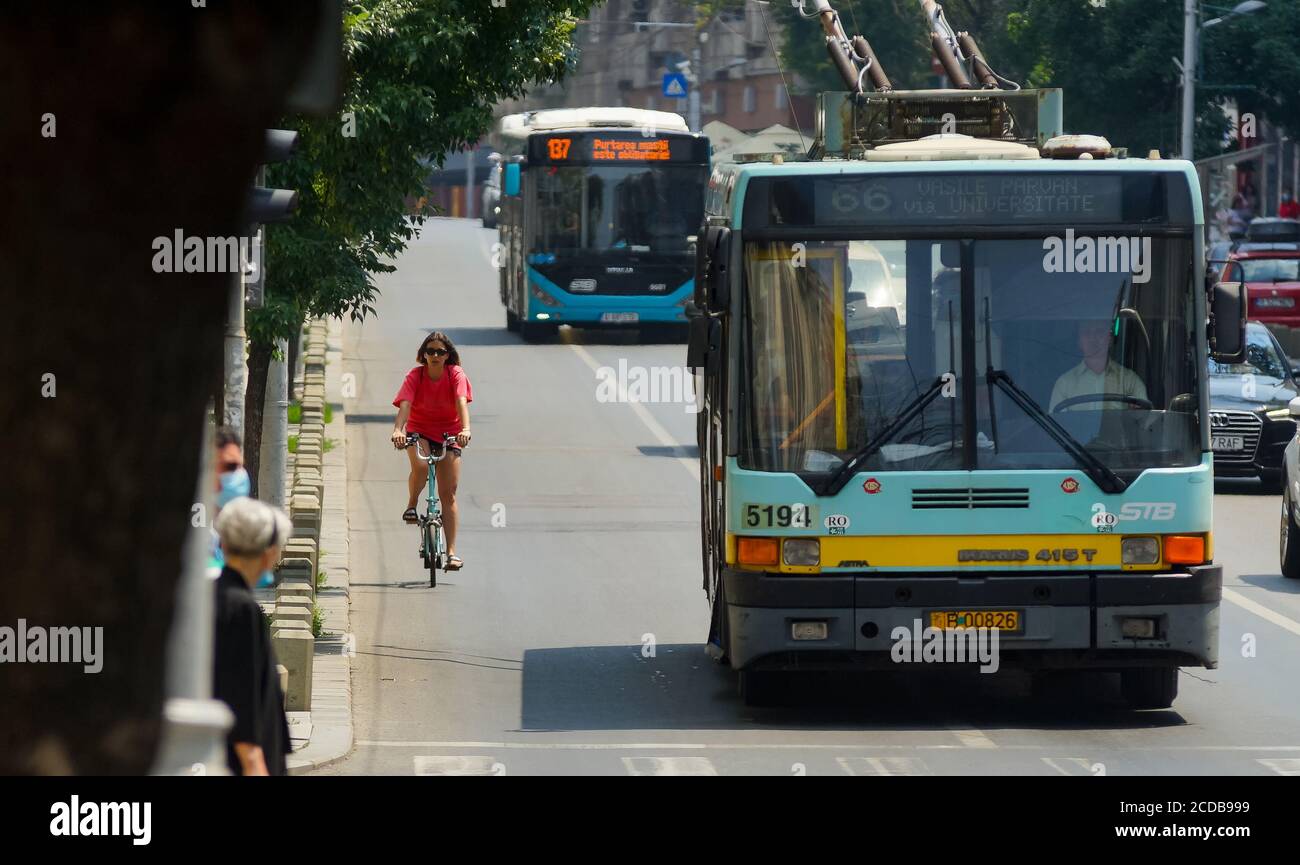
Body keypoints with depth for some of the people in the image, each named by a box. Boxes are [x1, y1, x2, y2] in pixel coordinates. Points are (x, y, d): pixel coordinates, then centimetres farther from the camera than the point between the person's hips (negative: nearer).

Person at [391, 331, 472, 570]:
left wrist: (465, 429, -47)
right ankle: (411, 506, -6)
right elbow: (405, 404, -28)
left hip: (448, 434, 1)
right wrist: (398, 430, -47)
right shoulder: (415, 376, -15)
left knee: (448, 494, -4)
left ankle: (452, 552, -2)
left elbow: (461, 401, -29)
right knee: (420, 465, -35)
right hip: (419, 431, -1)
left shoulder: (456, 374, -14)